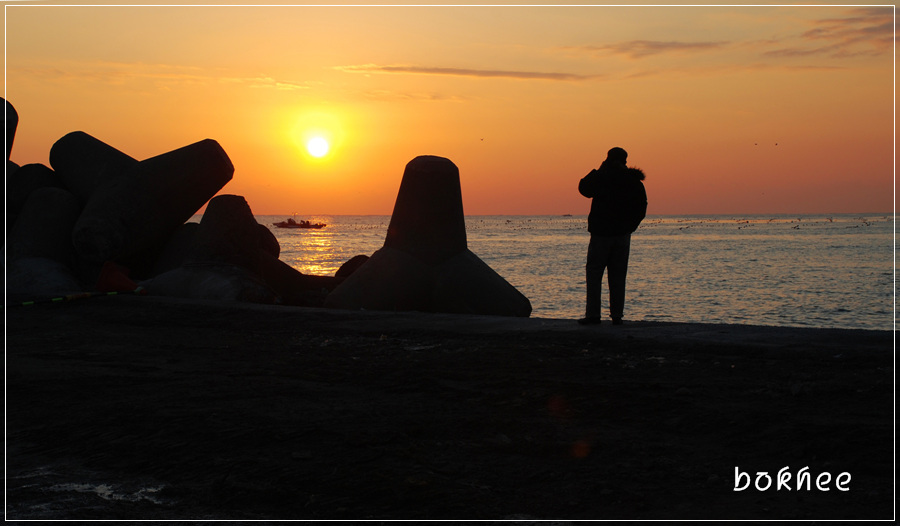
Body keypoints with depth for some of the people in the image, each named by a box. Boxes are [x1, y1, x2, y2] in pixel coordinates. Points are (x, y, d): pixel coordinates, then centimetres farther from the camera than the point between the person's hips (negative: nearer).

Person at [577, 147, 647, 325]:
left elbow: (584, 187, 10)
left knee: (594, 273, 2)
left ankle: (593, 314, -4)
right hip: (623, 234, 3)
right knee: (618, 276, 7)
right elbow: (641, 208, 7)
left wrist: (598, 170, 12)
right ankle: (617, 315, 4)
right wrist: (630, 226, 13)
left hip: (601, 233, -3)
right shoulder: (633, 180, 3)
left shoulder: (601, 177, -7)